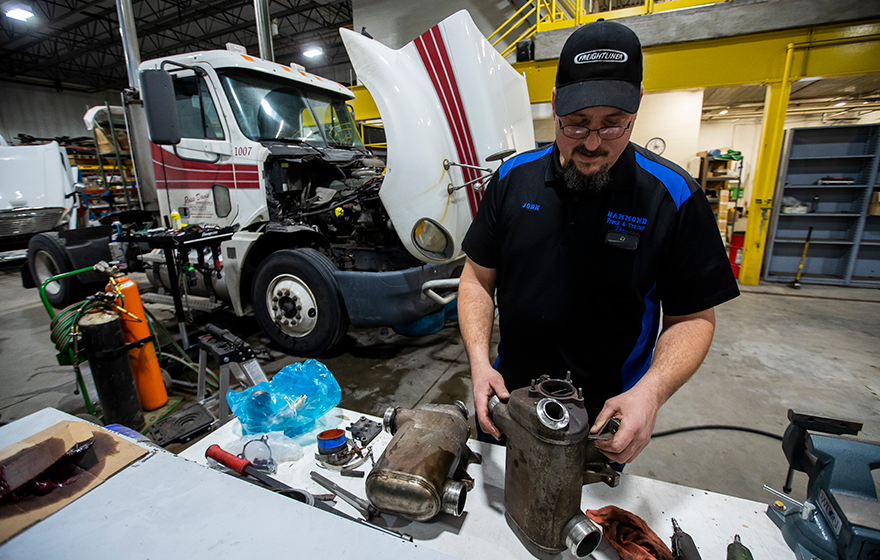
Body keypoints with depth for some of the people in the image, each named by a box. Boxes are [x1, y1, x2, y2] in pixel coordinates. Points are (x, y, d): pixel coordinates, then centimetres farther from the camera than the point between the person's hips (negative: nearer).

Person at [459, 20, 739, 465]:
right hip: (508, 399, 3)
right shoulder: (513, 178, -8)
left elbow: (693, 318, -7)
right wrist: (479, 359, -17)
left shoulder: (674, 197, -12)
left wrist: (650, 391, -24)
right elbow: (478, 278, -4)